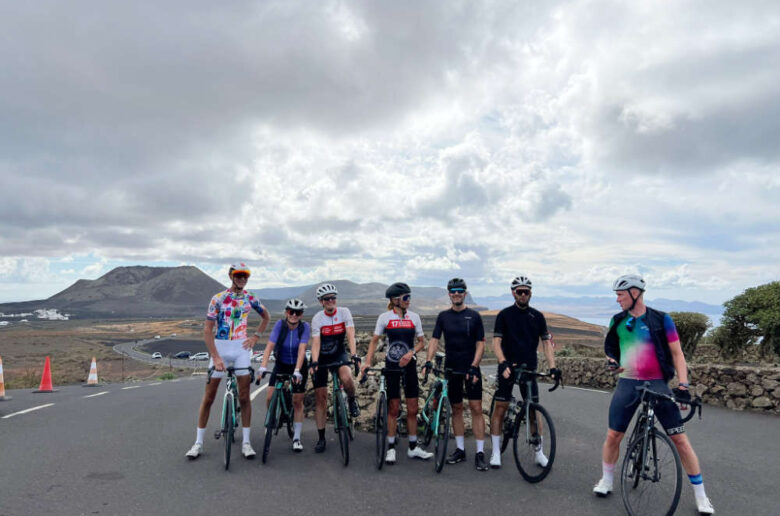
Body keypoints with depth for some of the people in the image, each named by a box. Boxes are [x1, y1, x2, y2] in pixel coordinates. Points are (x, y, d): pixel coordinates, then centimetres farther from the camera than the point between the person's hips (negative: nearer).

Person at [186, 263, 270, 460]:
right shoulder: (218, 298, -8)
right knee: (209, 397, 4)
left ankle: (246, 442, 10)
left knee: (244, 397, 1)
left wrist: (255, 337, 5)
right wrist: (216, 357, -18)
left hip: (241, 348, 2)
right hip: (220, 348, -2)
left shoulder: (250, 298, 2)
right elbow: (207, 329, -11)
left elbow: (266, 316, 18)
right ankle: (198, 442, 16)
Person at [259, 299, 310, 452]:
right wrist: (263, 367, -35)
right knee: (270, 398, -11)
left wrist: (297, 371, -39)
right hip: (281, 365, 1)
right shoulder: (280, 324, -17)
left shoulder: (305, 327, -19)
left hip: (298, 366, -1)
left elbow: (301, 350, -28)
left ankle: (296, 438, 15)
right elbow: (269, 346, -24)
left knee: (297, 402, 2)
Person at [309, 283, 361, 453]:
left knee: (346, 378, -33)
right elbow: (315, 342, -21)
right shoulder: (317, 318, -13)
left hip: (339, 353, 0)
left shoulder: (344, 312, -12)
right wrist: (314, 362, -36)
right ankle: (321, 438, 12)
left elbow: (350, 335, -21)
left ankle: (352, 401, 1)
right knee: (320, 398, 0)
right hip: (322, 357, 0)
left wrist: (354, 354, -36)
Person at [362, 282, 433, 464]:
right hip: (391, 365, -2)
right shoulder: (385, 317, -3)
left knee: (413, 409, 4)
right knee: (393, 408, 2)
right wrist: (368, 362, -12)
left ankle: (413, 447, 18)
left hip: (409, 364, 2)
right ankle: (391, 448, 14)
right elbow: (374, 341, -1)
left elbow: (421, 342, 5)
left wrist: (411, 353, -13)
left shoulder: (414, 317, 2)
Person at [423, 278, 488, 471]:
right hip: (452, 368, 2)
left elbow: (480, 344, -2)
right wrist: (428, 361, -14)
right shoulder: (443, 316, 6)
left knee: (476, 408, -5)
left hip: (471, 369, -2)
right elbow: (434, 340, 1)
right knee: (456, 409, 9)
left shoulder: (474, 316, -1)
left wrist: (473, 367, -13)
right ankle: (460, 449, 19)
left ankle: (480, 453, 0)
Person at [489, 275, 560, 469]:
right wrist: (503, 363, -23)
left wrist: (552, 367, -8)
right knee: (500, 408, 0)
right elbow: (496, 342, -8)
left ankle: (538, 452, 17)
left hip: (529, 368, 2)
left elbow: (546, 343, 5)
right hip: (508, 368, -2)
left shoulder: (537, 316, 6)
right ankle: (496, 452, 11)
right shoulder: (504, 315, -2)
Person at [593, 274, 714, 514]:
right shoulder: (618, 321, 3)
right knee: (613, 436, 3)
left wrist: (683, 384, -13)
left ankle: (701, 497, 16)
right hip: (627, 384, 3)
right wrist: (612, 360, -4)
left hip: (658, 384, -2)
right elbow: (610, 346, 18)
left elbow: (677, 353, -4)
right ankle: (606, 481, 24)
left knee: (680, 439, 0)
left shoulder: (661, 320, -6)